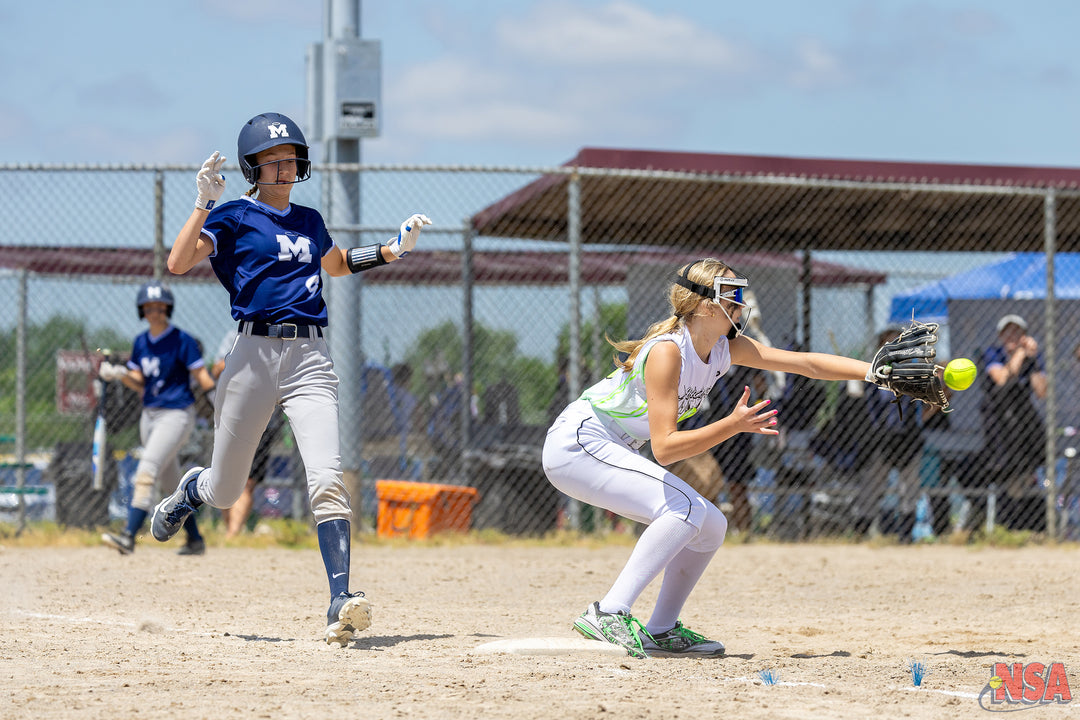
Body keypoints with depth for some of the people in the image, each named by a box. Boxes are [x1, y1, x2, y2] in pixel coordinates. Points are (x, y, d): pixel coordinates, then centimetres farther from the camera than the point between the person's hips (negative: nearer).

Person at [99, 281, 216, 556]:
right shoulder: (141, 342, 9)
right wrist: (118, 374, -8)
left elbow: (202, 377, -10)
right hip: (149, 415, 8)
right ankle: (195, 539, 24)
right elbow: (139, 384, 12)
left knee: (147, 471, -19)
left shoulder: (181, 340, -9)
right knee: (170, 480, 13)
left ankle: (129, 536, -27)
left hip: (176, 414, -8)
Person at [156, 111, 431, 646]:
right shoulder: (234, 217, 3)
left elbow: (336, 263, 40)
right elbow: (178, 262, -12)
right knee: (225, 491, 8)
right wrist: (205, 203, -19)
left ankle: (340, 603, -24)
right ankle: (190, 489, 47)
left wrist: (393, 250, 28)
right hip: (255, 354, -2)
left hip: (310, 357, 3)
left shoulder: (309, 221, 19)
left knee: (326, 481, -17)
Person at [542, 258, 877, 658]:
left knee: (710, 527, 4)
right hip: (576, 444, -9)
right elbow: (664, 448, -30)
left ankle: (661, 630, 12)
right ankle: (607, 615, -28)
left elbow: (807, 363, 1)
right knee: (687, 509, -25)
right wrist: (733, 425, -35)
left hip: (612, 452, 9)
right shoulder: (666, 351, -25)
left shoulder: (725, 348, 0)